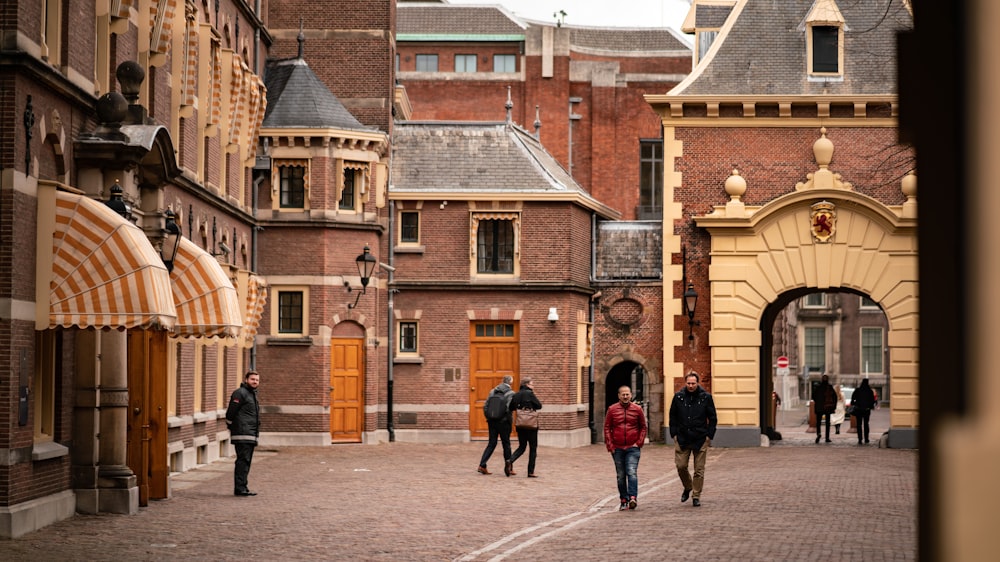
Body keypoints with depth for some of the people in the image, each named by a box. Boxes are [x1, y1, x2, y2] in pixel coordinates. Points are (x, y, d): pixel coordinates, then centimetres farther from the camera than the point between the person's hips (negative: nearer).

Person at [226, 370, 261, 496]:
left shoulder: (253, 394, 22)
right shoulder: (240, 393, -8)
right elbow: (230, 413, -12)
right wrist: (232, 429, -7)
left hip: (251, 435, 10)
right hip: (242, 434, -10)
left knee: (246, 461, 10)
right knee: (243, 460, -13)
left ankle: (242, 488, 13)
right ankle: (240, 488, -15)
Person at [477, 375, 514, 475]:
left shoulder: (493, 391, 7)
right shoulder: (511, 393, -8)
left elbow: (485, 406, 5)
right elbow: (509, 408, -19)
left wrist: (488, 418, 11)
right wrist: (509, 419, -5)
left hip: (492, 421, 5)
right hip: (504, 422, -5)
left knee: (491, 444, 10)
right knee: (506, 444, 7)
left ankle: (482, 465, 0)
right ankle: (508, 468, 13)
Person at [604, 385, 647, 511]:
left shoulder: (637, 409, 3)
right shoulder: (612, 409, 3)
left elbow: (643, 427, 9)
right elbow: (607, 428, 5)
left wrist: (639, 443, -2)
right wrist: (610, 445, -2)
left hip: (632, 448, -2)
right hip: (617, 449, 2)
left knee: (632, 472, -16)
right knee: (621, 476, 7)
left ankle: (632, 498, -24)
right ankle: (624, 501, 13)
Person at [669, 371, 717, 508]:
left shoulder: (706, 397, 0)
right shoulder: (678, 397, 3)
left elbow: (713, 418, 5)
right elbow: (672, 416, 11)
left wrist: (709, 435, -2)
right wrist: (674, 434, 3)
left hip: (701, 440, -1)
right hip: (682, 439, 1)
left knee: (699, 470, 0)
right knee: (681, 466, -1)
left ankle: (696, 496, 9)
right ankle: (687, 487, 25)